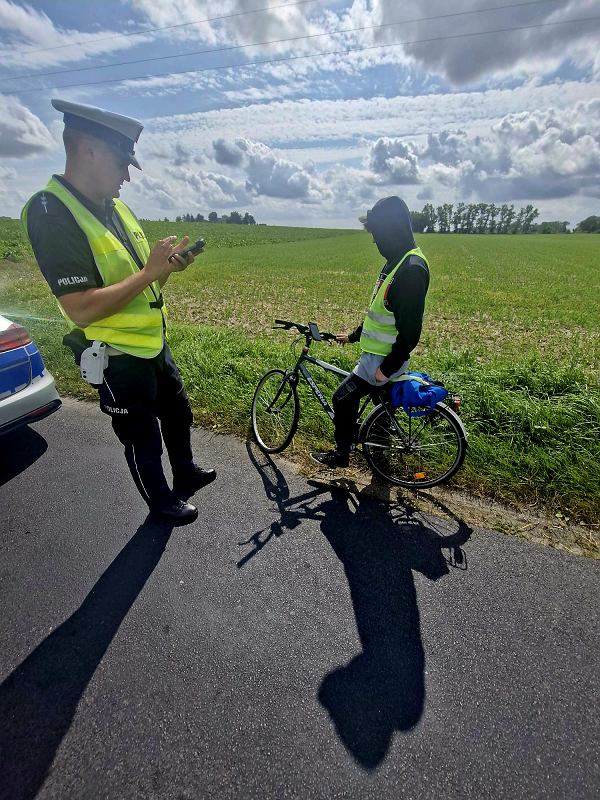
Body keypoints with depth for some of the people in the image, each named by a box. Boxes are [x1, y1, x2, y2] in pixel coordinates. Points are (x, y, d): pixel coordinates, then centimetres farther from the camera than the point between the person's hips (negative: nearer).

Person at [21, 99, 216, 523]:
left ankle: (185, 472, 49)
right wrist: (148, 272, -23)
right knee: (143, 439, 10)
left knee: (177, 412, 23)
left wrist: (169, 266, -7)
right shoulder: (52, 213, -18)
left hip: (154, 343, 9)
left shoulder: (117, 207, 8)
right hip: (117, 359, -8)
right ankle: (162, 501, 36)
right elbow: (81, 309, -27)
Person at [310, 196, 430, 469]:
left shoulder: (412, 268, -22)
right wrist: (354, 335, 22)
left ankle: (340, 455, 16)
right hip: (377, 352, 10)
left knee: (343, 398, -2)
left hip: (385, 358, -10)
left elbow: (410, 328, -25)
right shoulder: (396, 260, 11)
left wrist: (388, 368, -20)